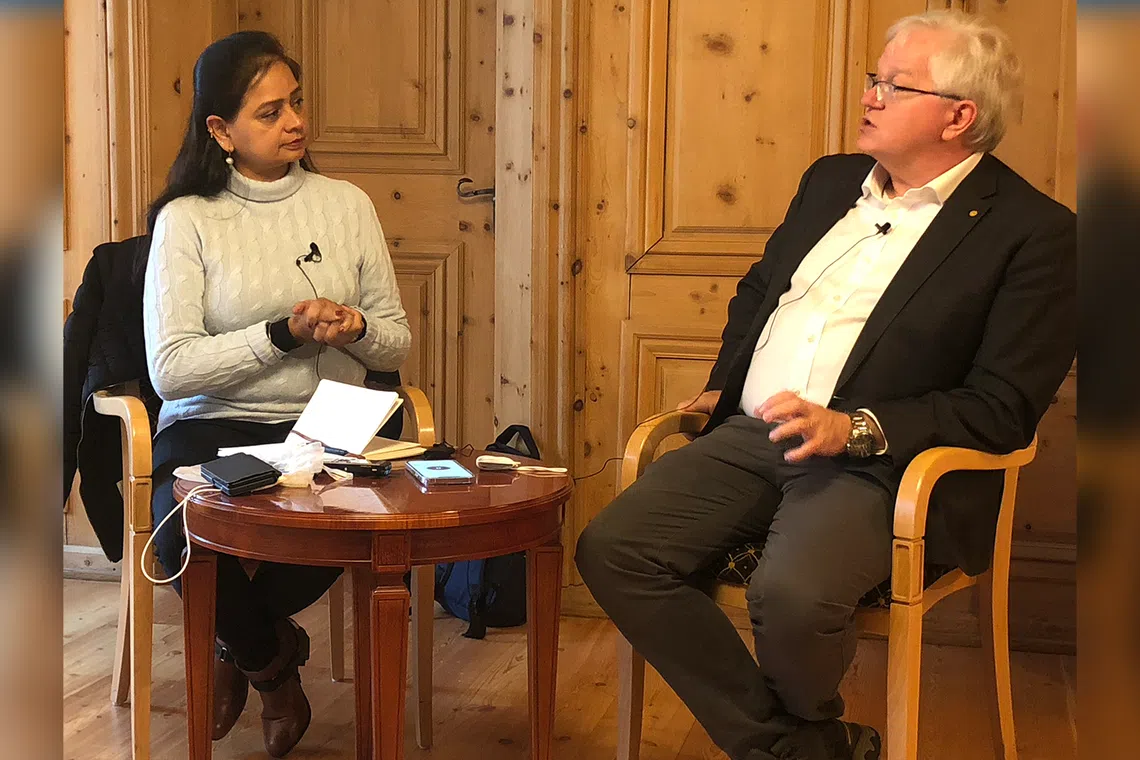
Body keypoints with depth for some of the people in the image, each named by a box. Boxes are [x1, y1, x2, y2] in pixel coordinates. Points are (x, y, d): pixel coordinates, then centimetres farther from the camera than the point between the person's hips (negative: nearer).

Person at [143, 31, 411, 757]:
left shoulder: (347, 204, 8)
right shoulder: (186, 219, -1)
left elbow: (398, 341, 12)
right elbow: (170, 368, -10)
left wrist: (357, 329, -11)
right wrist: (284, 333, -18)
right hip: (212, 429, -1)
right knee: (187, 535, -33)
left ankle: (240, 644, 5)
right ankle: (273, 661, 5)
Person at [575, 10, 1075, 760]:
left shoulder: (1034, 232, -4)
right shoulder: (831, 179, 17)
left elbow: (1004, 407, -11)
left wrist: (853, 429, -21)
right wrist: (722, 384, 14)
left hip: (874, 464, -6)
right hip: (748, 437, 7)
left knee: (792, 593, -35)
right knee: (611, 548, -15)